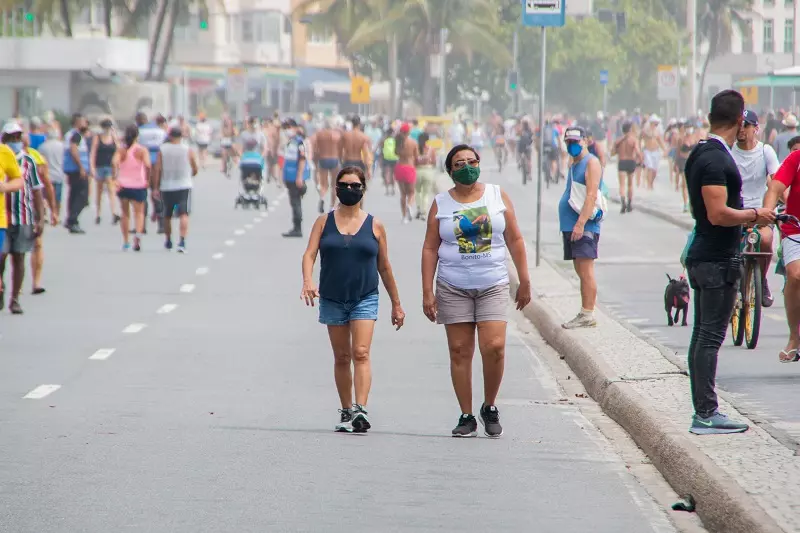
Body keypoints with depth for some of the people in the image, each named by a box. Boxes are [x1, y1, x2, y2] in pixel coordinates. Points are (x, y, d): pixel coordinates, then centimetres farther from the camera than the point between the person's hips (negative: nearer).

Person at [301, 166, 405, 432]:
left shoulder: (374, 226, 4)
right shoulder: (324, 222, 6)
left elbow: (384, 267, 10)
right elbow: (309, 254, -4)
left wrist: (396, 304, 13)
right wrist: (308, 282, -25)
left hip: (365, 298, -2)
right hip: (332, 299, 2)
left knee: (361, 353, -16)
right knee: (341, 358, 9)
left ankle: (361, 410, -25)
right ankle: (346, 412, 18)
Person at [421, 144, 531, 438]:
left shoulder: (498, 196, 6)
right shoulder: (441, 204, 5)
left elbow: (515, 240, 9)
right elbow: (430, 249, 4)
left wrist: (525, 281, 5)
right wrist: (427, 292, -2)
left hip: (493, 285, 0)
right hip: (453, 287, 0)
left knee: (494, 346, -14)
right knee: (460, 351, -1)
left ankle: (490, 407, 7)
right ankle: (466, 417, 6)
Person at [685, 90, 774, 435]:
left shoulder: (700, 154, 13)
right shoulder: (716, 160, -18)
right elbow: (718, 214, -24)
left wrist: (745, 218, 20)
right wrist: (755, 216, -11)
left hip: (701, 257, 10)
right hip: (718, 261, -10)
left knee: (703, 336, 11)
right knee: (710, 338, -8)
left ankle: (703, 412, 15)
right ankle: (706, 415, -7)